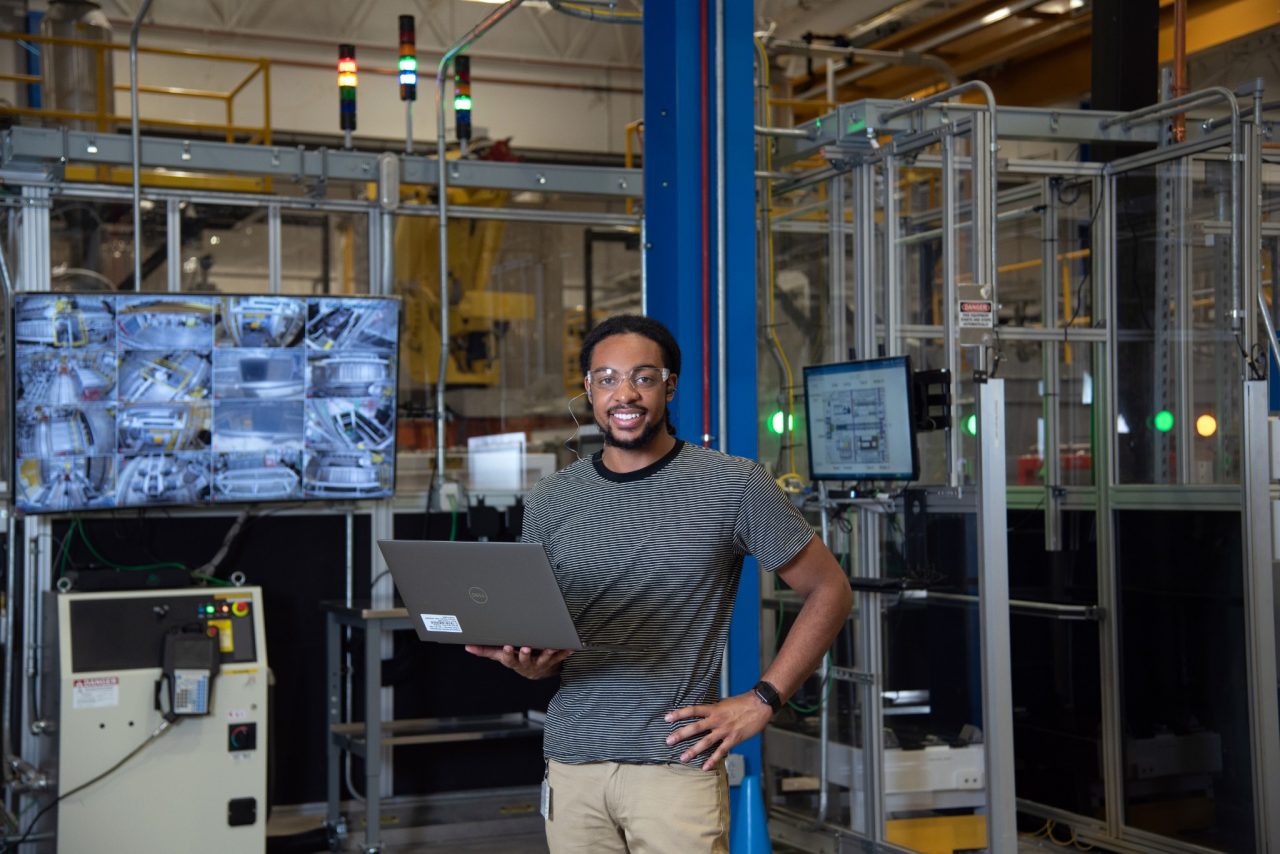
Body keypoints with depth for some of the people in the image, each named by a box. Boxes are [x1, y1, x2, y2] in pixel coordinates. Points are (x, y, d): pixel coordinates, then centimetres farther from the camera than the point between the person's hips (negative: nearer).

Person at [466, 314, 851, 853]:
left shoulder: (735, 485, -2)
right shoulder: (549, 503, 9)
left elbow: (829, 591, 3)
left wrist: (762, 701, -4)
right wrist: (528, 662, -9)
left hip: (677, 763, -3)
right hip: (571, 765, 3)